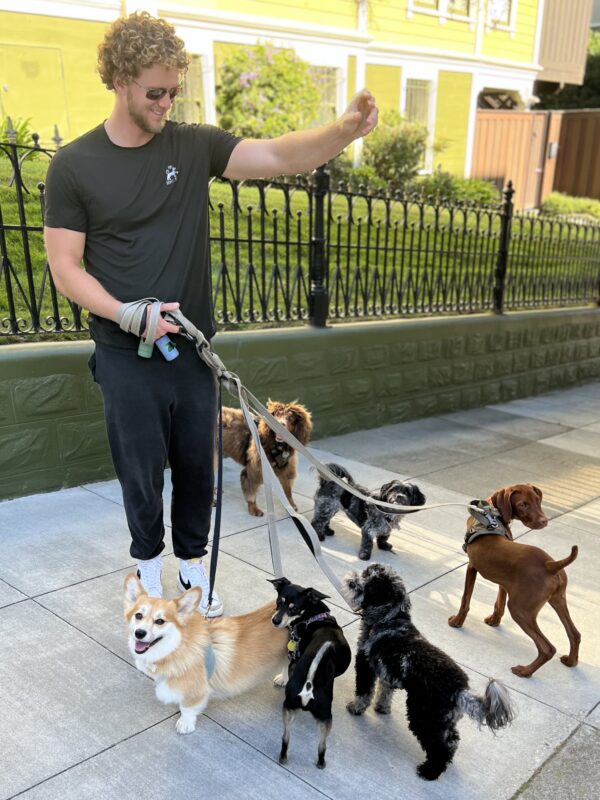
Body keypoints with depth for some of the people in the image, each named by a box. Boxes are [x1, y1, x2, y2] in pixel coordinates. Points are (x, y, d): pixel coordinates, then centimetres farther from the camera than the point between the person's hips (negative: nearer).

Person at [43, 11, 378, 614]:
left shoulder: (194, 145, 0)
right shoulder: (74, 166, -6)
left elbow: (278, 156, -10)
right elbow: (65, 267, -6)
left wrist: (347, 129, -28)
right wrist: (128, 315, -19)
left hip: (191, 347, 3)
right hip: (126, 355, -2)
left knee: (197, 464, 13)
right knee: (141, 468, 10)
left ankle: (192, 560, 35)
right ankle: (148, 561, 35)